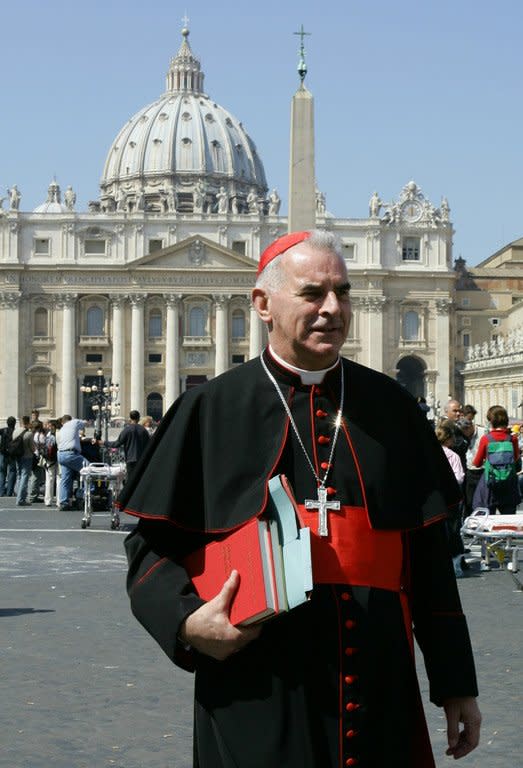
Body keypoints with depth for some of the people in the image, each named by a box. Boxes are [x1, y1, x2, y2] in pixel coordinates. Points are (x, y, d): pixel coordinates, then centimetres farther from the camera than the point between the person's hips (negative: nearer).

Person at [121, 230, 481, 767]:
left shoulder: (390, 407, 7)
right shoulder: (211, 411, 0)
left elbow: (429, 551, 9)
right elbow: (152, 543, 3)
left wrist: (455, 683, 8)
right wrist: (187, 622, -16)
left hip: (379, 686, 3)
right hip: (256, 696, -2)